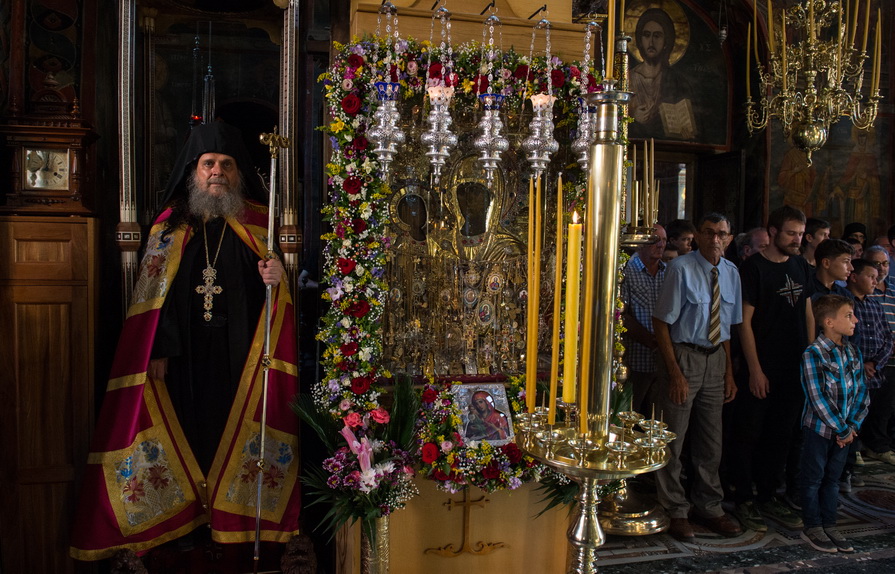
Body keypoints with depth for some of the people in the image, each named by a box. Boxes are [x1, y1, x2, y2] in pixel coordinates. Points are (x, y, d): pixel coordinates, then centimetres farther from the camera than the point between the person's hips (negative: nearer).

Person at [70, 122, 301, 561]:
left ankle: (232, 517, 14)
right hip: (185, 356, 1)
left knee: (238, 428, 0)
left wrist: (276, 277, -19)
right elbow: (154, 291, 4)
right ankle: (188, 520, 16)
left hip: (240, 355, 0)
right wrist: (159, 349, -4)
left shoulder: (258, 223, 5)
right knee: (189, 426, 2)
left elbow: (273, 294, 5)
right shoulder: (171, 224, 8)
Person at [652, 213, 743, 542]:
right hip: (683, 356, -6)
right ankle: (675, 512, 21)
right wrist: (675, 373, -16)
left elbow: (728, 326, 11)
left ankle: (709, 507, 34)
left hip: (716, 358, 6)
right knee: (673, 438, 2)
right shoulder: (681, 269, -13)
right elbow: (661, 322, -13)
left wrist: (729, 373, 6)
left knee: (711, 439, 16)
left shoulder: (731, 273, 5)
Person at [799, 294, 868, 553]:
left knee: (833, 478, 16)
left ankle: (829, 524, 28)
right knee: (814, 478, 7)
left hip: (844, 429, 6)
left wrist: (852, 426, -7)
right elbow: (818, 398, -19)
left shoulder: (853, 353, 3)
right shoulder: (813, 354, -17)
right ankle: (812, 527, 19)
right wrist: (842, 429, -16)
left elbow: (861, 392, 4)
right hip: (818, 428, -6)